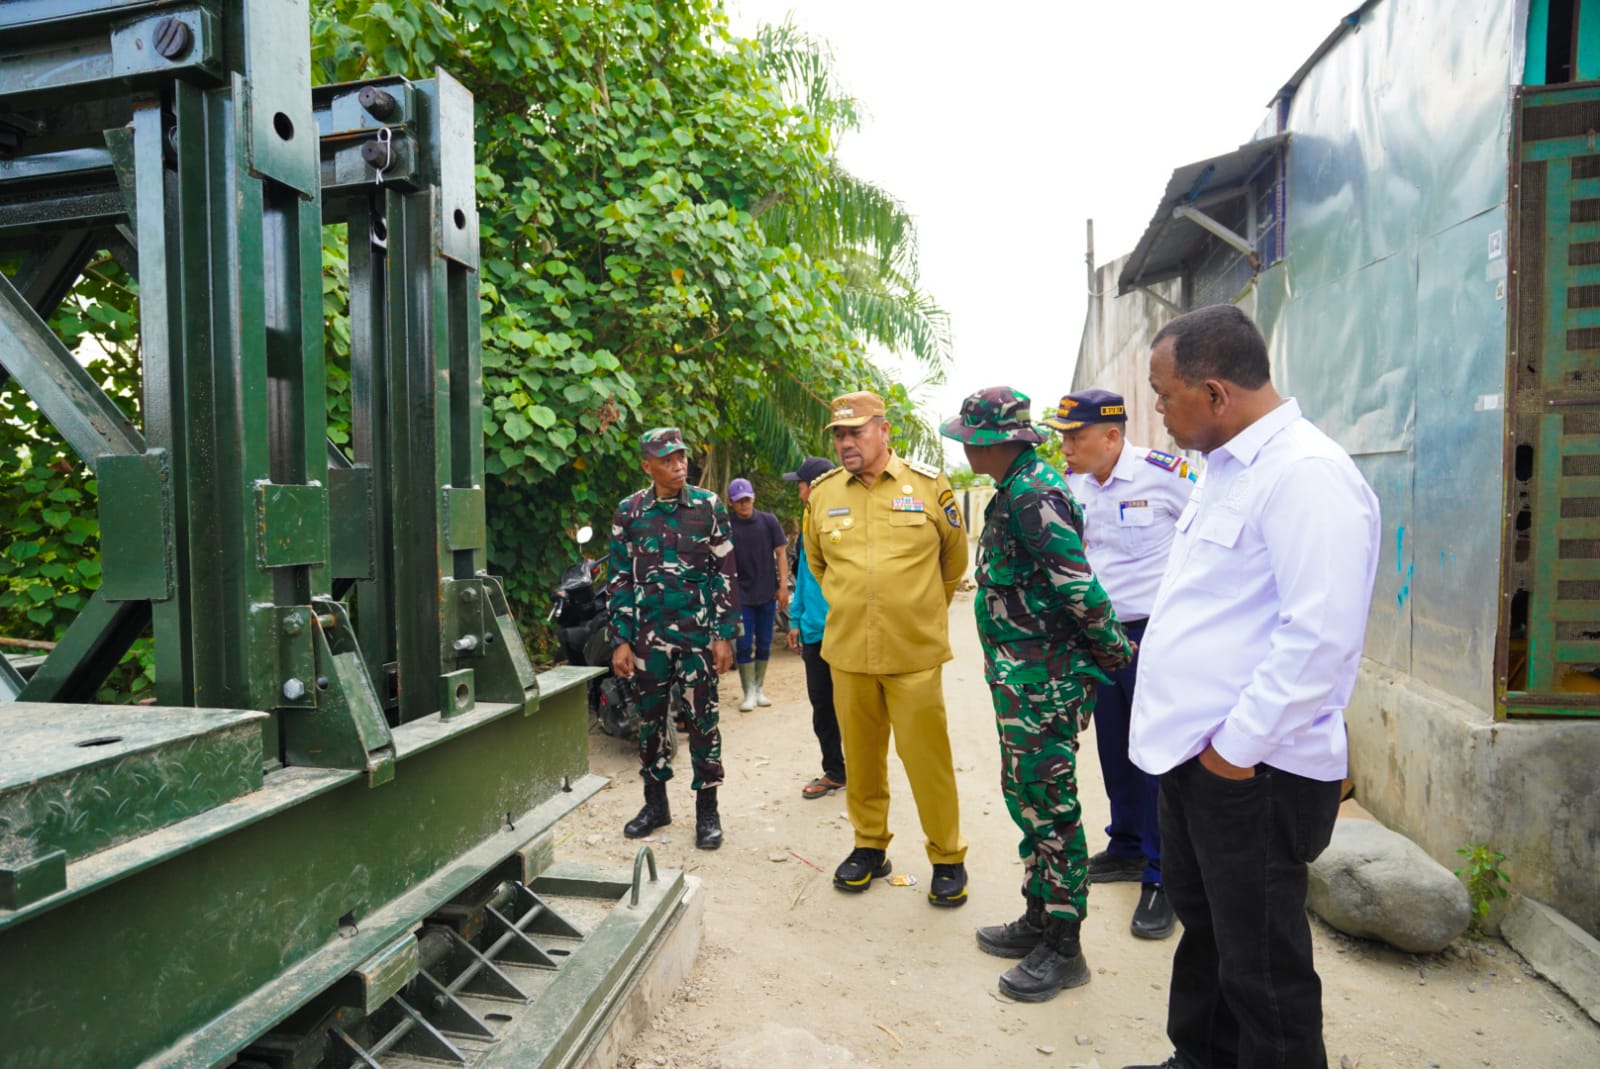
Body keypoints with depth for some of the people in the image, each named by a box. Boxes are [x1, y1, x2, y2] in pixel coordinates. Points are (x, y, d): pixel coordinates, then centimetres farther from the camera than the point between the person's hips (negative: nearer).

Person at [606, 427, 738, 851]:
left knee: (702, 720, 2)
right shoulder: (629, 511, 4)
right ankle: (655, 802, 28)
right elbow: (620, 579, 6)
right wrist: (621, 640, 1)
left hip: (698, 631, -2)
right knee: (650, 717, 11)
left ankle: (707, 810, 16)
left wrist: (725, 634, -5)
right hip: (649, 634, 2)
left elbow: (726, 573, 0)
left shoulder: (708, 506, 0)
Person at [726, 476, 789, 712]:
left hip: (767, 593, 1)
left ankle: (758, 689, 21)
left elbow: (780, 553, 3)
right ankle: (749, 693, 6)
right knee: (743, 644, -3)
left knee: (764, 644, 8)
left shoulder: (768, 521, 1)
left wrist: (783, 586, -4)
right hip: (741, 595, -1)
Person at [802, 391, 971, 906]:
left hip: (916, 651, -2)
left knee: (926, 756, 3)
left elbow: (954, 558, 11)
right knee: (860, 755, 13)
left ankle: (947, 858, 21)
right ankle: (869, 846, 31)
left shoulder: (928, 485, -4)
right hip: (847, 651, 3)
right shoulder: (822, 492, 3)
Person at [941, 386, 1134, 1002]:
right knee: (1025, 795, 18)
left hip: (1042, 680, -11)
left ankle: (1063, 948, 16)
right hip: (1019, 675, 11)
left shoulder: (1033, 496, -20)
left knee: (1048, 805, 1)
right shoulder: (1016, 491, 14)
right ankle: (1038, 918, 34)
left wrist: (1115, 650, -12)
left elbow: (1080, 587, -24)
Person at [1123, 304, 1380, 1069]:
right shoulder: (1224, 468, 12)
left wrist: (1239, 744, -19)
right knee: (1203, 926, 25)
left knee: (1261, 965, 8)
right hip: (1195, 752, 10)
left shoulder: (1306, 475, -19)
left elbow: (1320, 636, -26)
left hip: (1250, 770, -9)